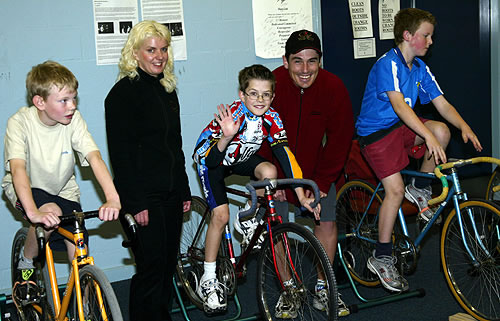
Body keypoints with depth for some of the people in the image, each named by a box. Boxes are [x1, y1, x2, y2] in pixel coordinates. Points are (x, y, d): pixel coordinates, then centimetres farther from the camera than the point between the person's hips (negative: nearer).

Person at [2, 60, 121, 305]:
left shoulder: (73, 120, -17)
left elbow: (94, 157, -28)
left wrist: (112, 199, -44)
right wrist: (33, 212, -51)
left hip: (63, 191, 3)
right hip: (26, 190, -3)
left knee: (80, 258, -7)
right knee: (51, 213, -35)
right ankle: (25, 267, -7)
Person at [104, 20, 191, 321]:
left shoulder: (167, 90, 14)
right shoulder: (124, 93, -9)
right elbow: (121, 153, -14)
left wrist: (185, 191, 16)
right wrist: (135, 203, -18)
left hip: (171, 194, 7)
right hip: (143, 197, -7)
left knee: (168, 266, 12)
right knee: (151, 269, -4)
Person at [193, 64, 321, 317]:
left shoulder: (271, 119, -21)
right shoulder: (232, 116, -34)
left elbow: (285, 155, -24)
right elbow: (211, 159, -36)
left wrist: (301, 196, -30)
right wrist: (227, 137, -55)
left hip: (241, 158, 5)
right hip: (210, 159, -4)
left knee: (270, 172, -24)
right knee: (220, 215, -18)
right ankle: (207, 281, -4)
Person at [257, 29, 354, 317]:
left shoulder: (334, 88, -18)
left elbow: (340, 138, -10)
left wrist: (322, 181, -11)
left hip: (316, 167, 1)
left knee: (328, 221, -3)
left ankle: (323, 287, 15)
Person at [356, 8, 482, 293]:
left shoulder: (420, 68, 5)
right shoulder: (388, 64, -19)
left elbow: (441, 103, 2)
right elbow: (399, 105, -32)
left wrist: (464, 126, -16)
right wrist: (428, 136, -42)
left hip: (402, 127, 6)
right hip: (375, 132, -6)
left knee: (442, 130, -21)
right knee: (396, 189, -16)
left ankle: (421, 189, 2)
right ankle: (382, 258, -2)